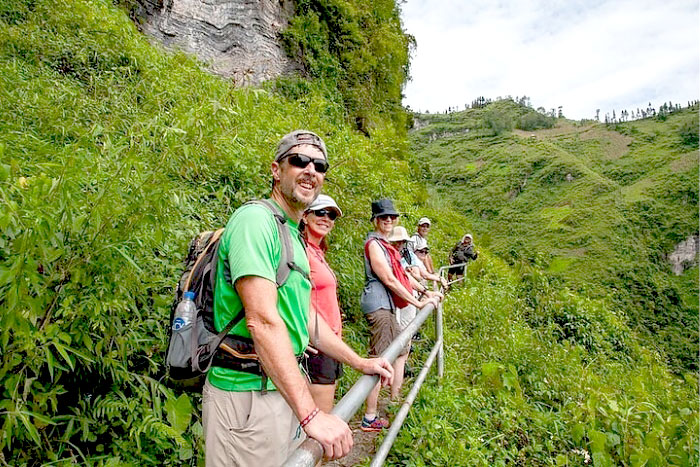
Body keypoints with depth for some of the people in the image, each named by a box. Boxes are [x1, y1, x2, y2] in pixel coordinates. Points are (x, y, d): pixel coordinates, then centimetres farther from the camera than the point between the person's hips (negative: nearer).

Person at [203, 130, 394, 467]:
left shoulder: (294, 236, 15)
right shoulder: (255, 219, -17)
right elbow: (262, 321, -26)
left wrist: (360, 363, 17)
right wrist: (311, 414, -28)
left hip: (286, 389, 9)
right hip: (248, 397, -9)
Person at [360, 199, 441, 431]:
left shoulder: (386, 245, 19)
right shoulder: (374, 244, -12)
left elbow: (402, 274, 22)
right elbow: (389, 280, -17)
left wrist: (425, 291, 18)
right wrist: (417, 302, -13)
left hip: (388, 305, 11)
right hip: (379, 305, -11)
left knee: (401, 350, 18)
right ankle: (370, 418, 1)